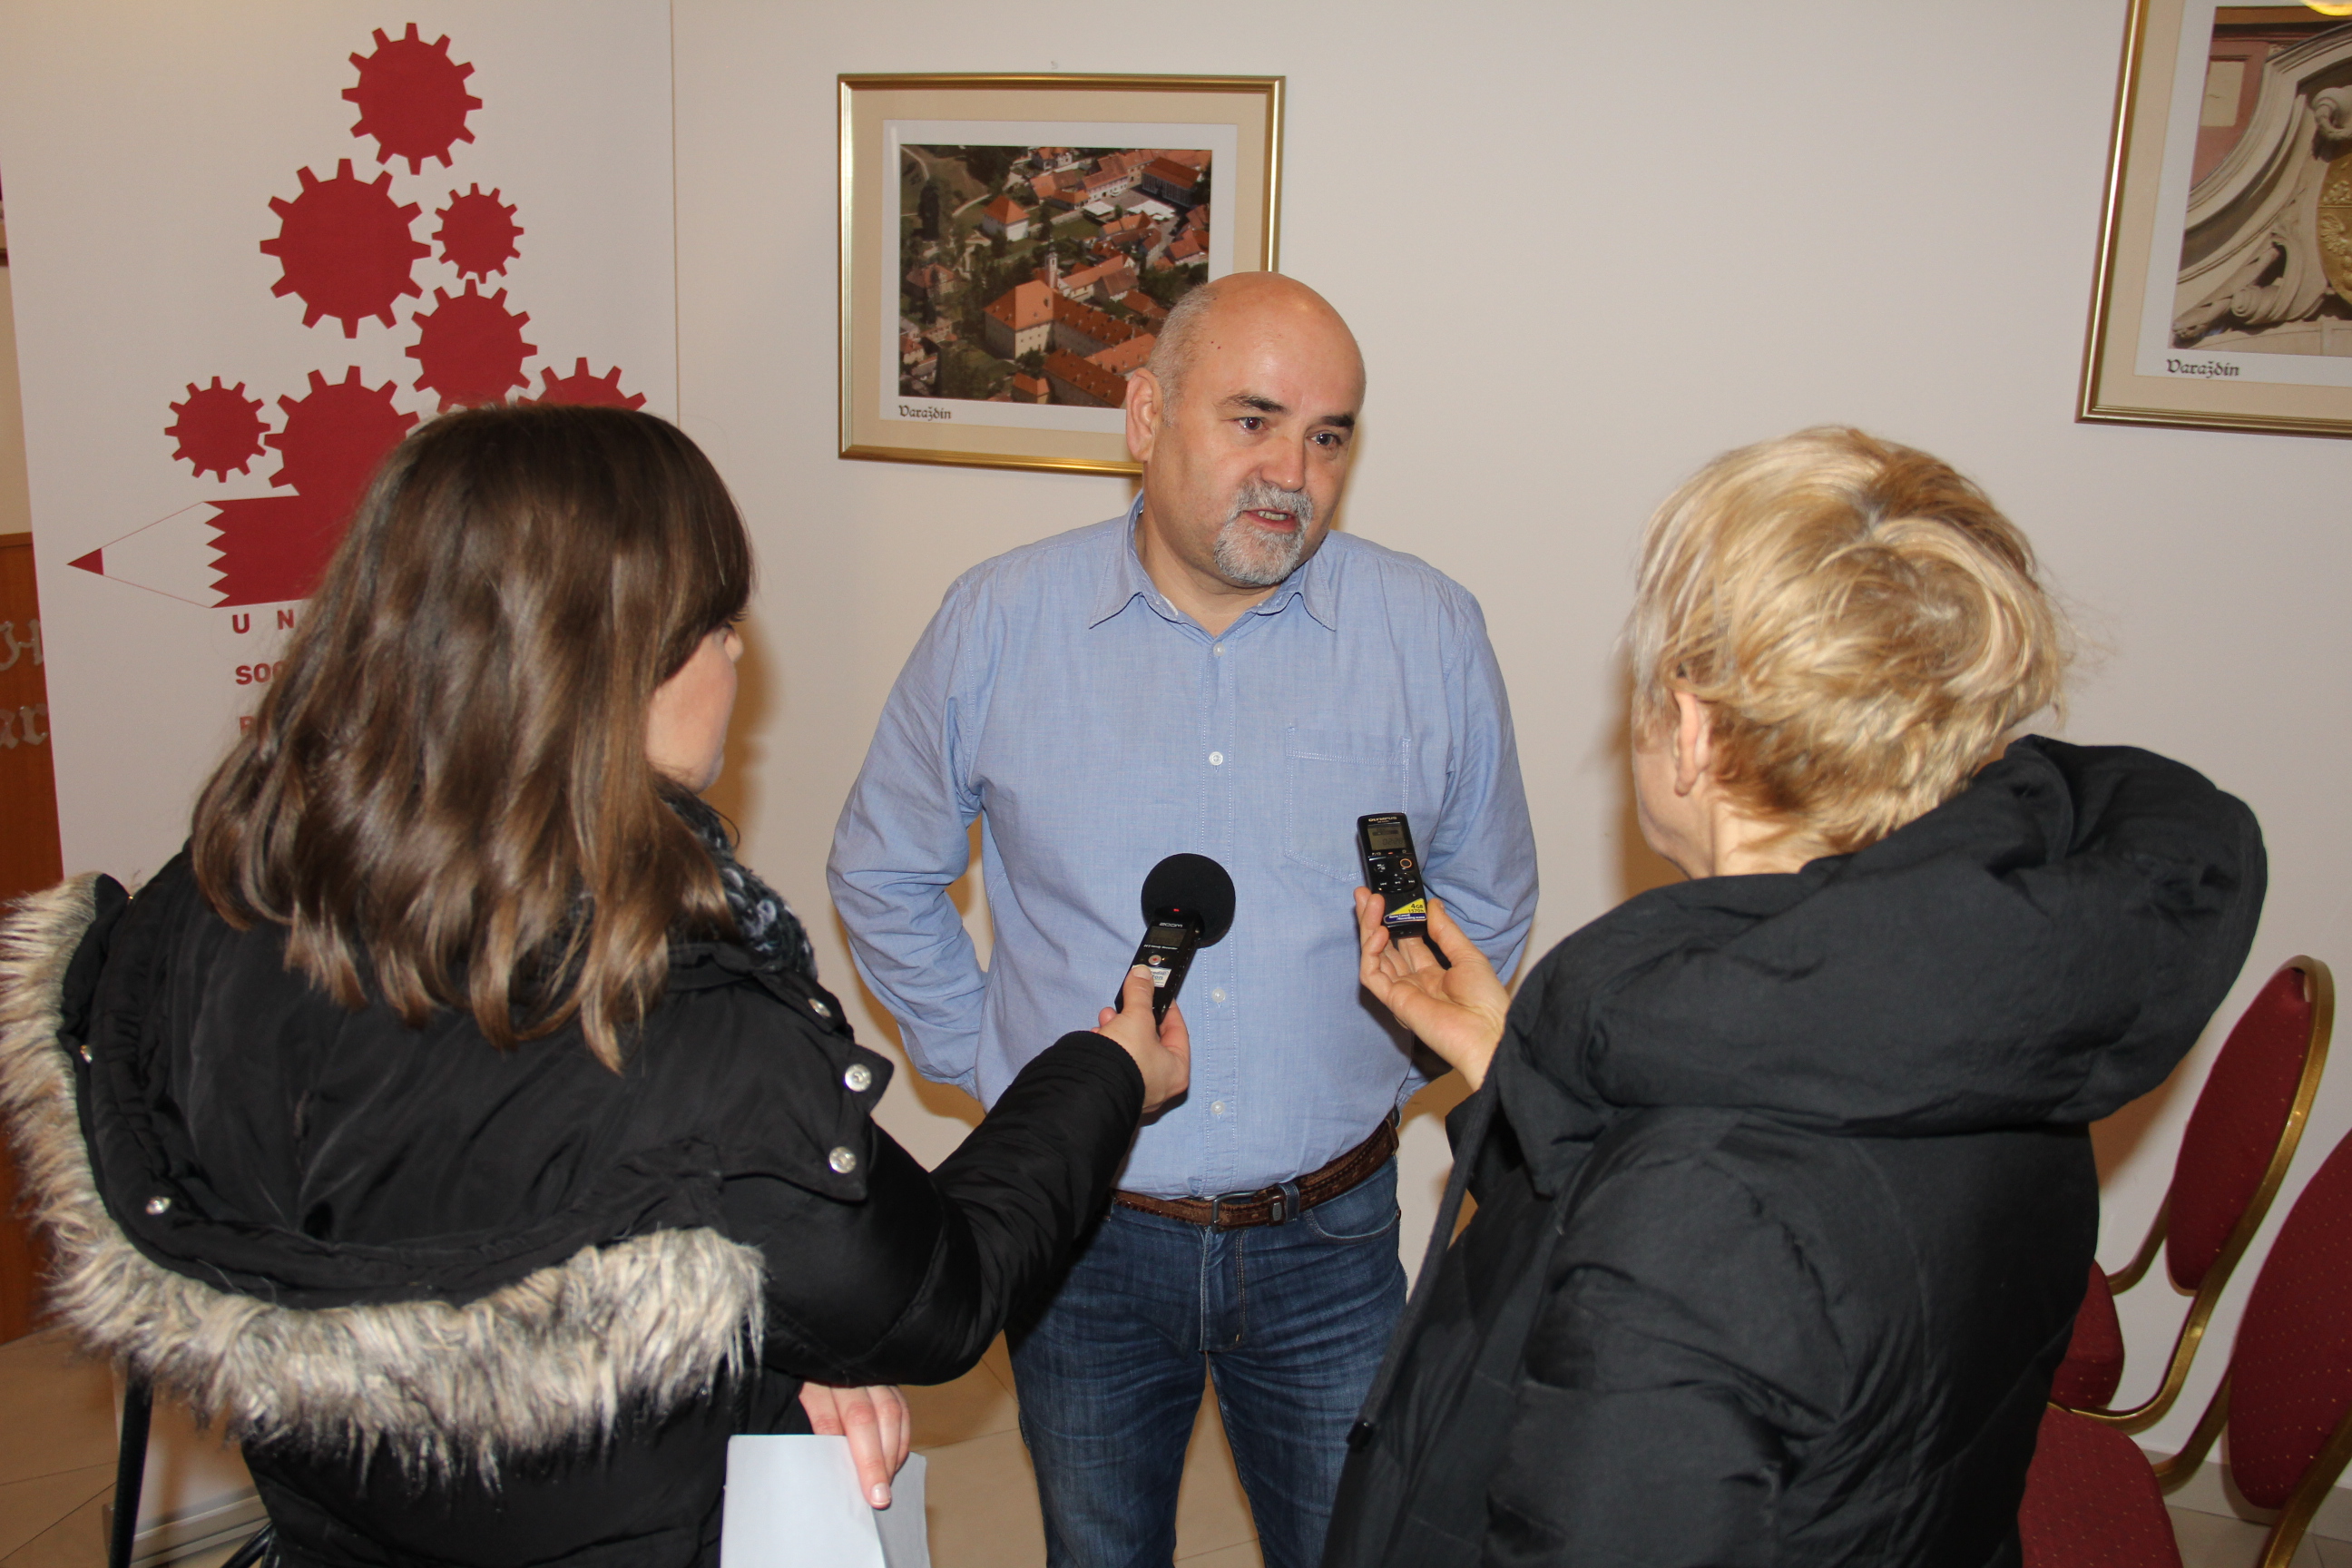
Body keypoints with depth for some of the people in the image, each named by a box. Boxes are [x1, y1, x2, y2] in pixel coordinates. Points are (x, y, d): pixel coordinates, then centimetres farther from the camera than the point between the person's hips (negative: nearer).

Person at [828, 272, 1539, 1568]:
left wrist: (1383, 1067, 3)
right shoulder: (997, 622, -6)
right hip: (1082, 1235, 1)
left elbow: (1487, 897, 9)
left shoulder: (1432, 634, -5)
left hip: (1328, 1242, 0)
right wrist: (986, 1060, 2)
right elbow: (883, 876, 7)